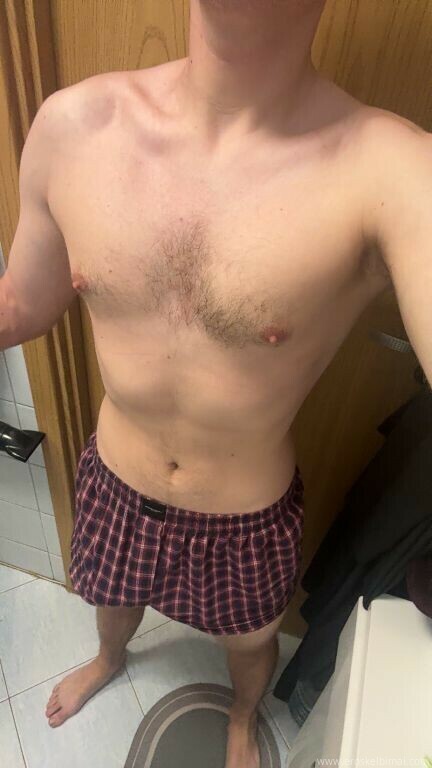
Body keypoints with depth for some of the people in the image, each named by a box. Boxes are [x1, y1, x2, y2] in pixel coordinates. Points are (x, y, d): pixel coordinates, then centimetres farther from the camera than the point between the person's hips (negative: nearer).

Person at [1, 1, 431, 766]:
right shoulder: (74, 124, -14)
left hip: (250, 519, -1)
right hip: (115, 488, 3)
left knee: (250, 645, 31)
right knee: (112, 602, 36)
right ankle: (109, 661, 78)